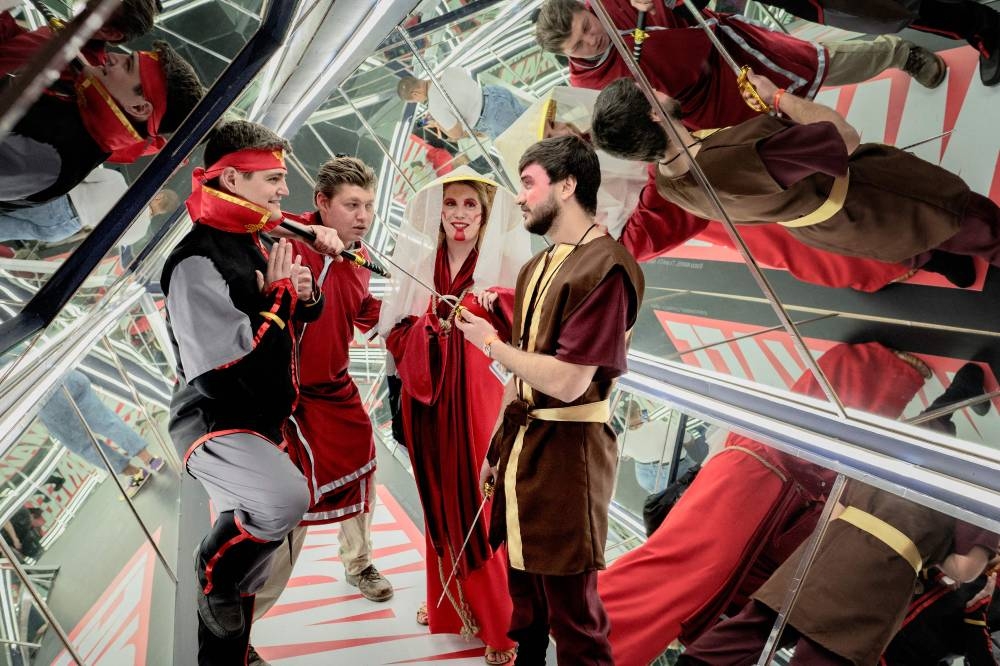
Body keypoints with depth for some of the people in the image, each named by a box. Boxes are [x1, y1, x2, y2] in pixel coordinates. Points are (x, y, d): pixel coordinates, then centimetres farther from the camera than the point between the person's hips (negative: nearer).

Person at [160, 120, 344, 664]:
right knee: (285, 498, -35)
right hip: (214, 424, -9)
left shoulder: (265, 242, 8)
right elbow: (233, 353, -24)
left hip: (262, 421, 9)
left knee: (250, 545, 17)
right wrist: (277, 292, -13)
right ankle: (213, 575, -4)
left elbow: (304, 314, 22)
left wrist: (306, 295, -2)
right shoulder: (197, 261, -17)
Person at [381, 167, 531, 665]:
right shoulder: (421, 261, 8)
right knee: (440, 500, 15)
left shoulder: (503, 262, -2)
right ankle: (449, 604, 34)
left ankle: (501, 624, 14)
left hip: (478, 397, -4)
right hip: (429, 400, 4)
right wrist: (426, 325, -12)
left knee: (482, 504, -1)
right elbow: (396, 332, 7)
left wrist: (492, 307, -28)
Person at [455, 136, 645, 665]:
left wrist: (489, 343, -11)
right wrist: (498, 447, 16)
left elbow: (566, 381, -23)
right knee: (524, 589, 21)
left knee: (572, 609, 5)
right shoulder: (535, 269, 11)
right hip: (521, 442, 9)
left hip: (566, 451, -8)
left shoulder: (605, 268, -18)